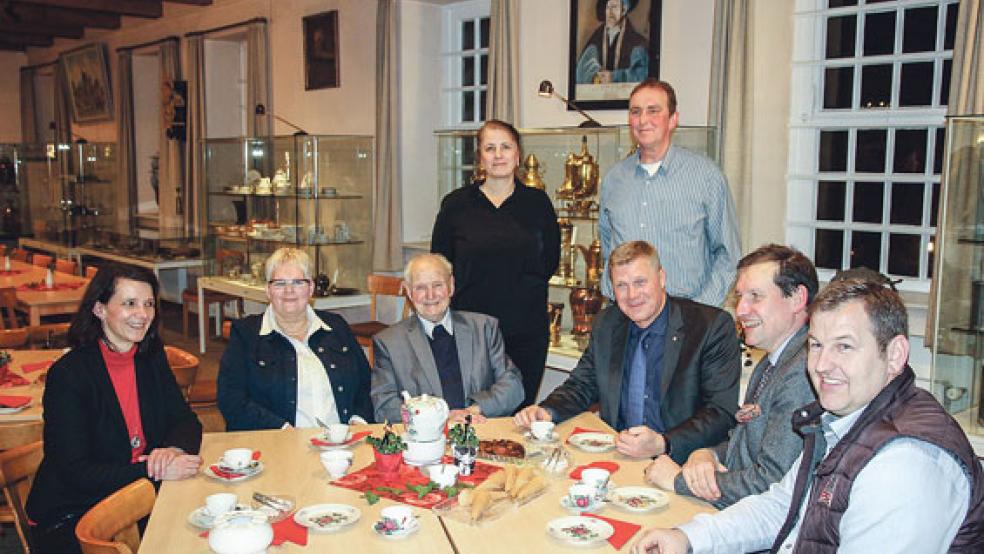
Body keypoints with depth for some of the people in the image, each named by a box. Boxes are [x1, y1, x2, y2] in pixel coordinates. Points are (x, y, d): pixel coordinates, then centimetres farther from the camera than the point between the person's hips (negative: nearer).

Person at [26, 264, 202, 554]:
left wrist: (174, 448, -19)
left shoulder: (151, 356, 3)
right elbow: (75, 473, -18)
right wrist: (154, 471, -27)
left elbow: (186, 421, 5)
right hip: (69, 518, -5)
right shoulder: (67, 374, -15)